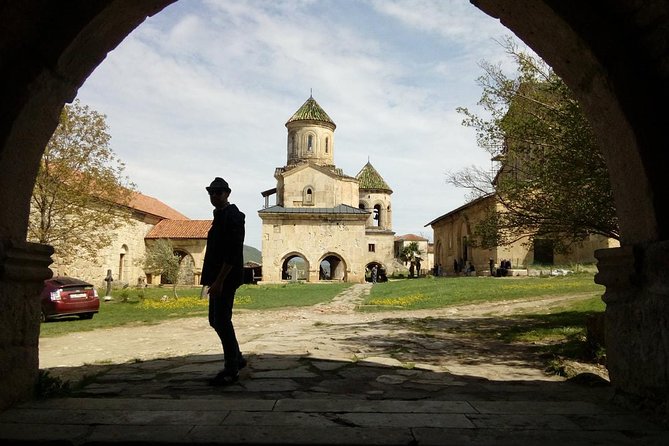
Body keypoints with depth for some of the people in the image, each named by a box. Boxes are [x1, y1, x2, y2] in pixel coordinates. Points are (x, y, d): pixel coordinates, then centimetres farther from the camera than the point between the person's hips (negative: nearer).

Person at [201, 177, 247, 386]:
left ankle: (231, 370, 6)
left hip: (226, 278, -10)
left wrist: (219, 281, -23)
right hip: (217, 277, 10)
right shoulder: (220, 215, 16)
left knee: (222, 321, -5)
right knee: (216, 320, 15)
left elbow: (233, 253, -21)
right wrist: (212, 279, 19)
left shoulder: (233, 216, -14)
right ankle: (237, 358, 29)